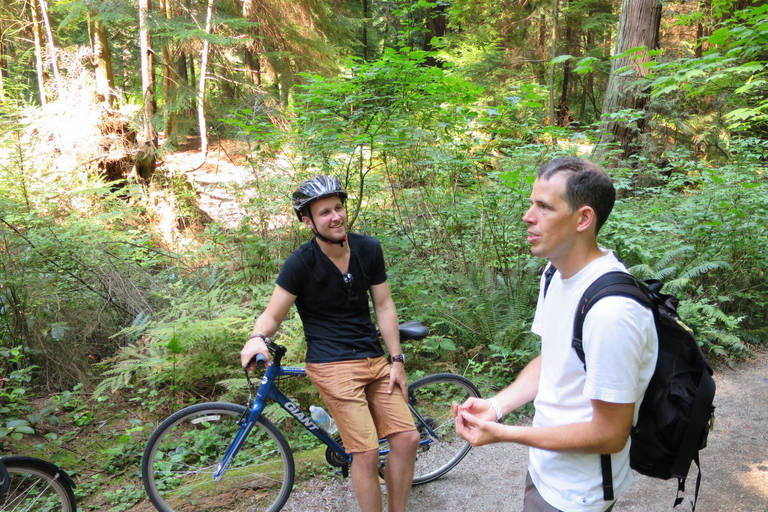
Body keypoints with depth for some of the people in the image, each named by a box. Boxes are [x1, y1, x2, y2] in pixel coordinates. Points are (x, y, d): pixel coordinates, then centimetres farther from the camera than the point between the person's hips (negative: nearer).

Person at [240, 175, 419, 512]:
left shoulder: (368, 249, 1)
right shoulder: (301, 263, -10)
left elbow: (384, 306, 5)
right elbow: (273, 315, -7)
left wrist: (397, 360, 2)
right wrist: (256, 338, -30)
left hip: (374, 358, 5)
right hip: (332, 364, -5)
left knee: (407, 438, -1)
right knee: (366, 453, -12)